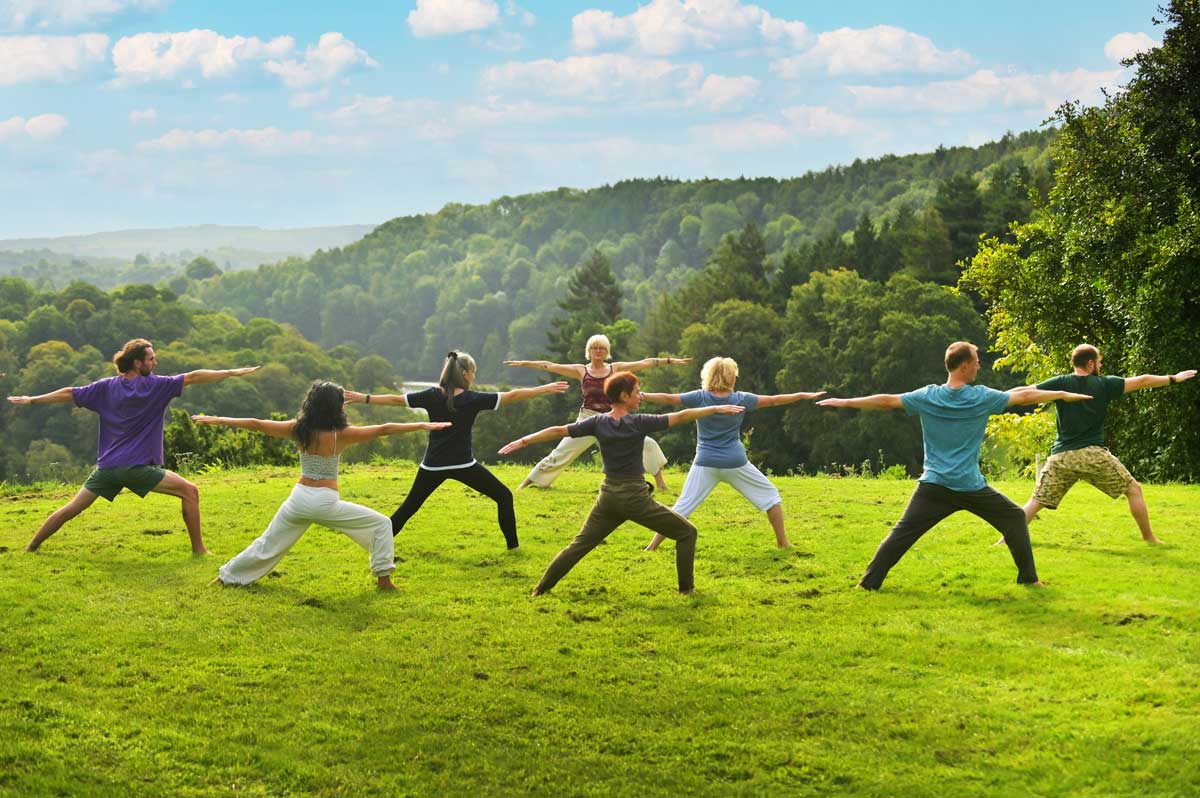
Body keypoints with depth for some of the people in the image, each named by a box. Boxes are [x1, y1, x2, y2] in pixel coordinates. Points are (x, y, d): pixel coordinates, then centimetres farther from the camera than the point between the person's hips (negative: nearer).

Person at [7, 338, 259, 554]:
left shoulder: (106, 387, 7)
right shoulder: (153, 386, -6)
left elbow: (69, 394, 11)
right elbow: (194, 377, -8)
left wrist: (32, 400, 23)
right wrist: (233, 372, -5)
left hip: (107, 466, 6)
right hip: (137, 467, -6)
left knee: (72, 508, 16)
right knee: (190, 492, 0)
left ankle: (30, 548, 21)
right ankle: (198, 549, -3)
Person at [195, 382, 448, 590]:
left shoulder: (298, 429, -2)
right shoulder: (341, 434, -12)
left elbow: (256, 424, 4)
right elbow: (383, 429, -12)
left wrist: (219, 420, 13)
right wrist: (423, 425, -8)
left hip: (299, 498, 4)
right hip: (326, 501, -4)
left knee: (268, 544, 21)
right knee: (381, 525, 9)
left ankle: (228, 576, 28)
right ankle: (384, 579, 3)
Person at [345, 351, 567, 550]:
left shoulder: (432, 396, -1)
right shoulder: (473, 399, -7)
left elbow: (395, 399, 1)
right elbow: (512, 396, -6)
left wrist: (363, 398, 11)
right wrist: (547, 389, 0)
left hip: (433, 465, 3)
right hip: (463, 465, -3)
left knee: (409, 506, 17)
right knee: (504, 496, 11)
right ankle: (513, 545, 8)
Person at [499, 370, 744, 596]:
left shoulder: (598, 423, 1)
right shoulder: (638, 422, -11)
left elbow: (558, 431, 2)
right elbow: (681, 417, -10)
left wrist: (523, 441, 8)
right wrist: (716, 409, -4)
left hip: (608, 496, 5)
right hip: (635, 498, -5)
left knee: (580, 544, 15)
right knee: (686, 533, 9)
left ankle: (541, 588, 12)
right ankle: (686, 587, 8)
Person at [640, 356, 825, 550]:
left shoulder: (700, 398, -5)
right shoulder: (740, 399, -4)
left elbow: (668, 398, -4)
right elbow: (773, 401, 3)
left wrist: (641, 396, 6)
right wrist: (804, 396, 13)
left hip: (705, 464, 1)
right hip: (735, 463, -1)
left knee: (682, 507, 5)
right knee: (771, 496, 16)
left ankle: (653, 546, 0)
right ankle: (782, 542, 15)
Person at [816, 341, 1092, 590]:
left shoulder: (927, 396, 0)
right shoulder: (982, 397, -4)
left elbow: (886, 401, 2)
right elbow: (1025, 396, 7)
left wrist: (844, 402, 12)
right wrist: (1063, 395, 21)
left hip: (934, 486, 2)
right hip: (971, 487, -2)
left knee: (902, 532, 5)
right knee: (1015, 518, 15)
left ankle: (870, 581, 0)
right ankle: (1028, 578, 17)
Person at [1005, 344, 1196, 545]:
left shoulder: (1060, 383, 3)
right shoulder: (1103, 385, 3)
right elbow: (1143, 381, 9)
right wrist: (1174, 378, 21)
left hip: (1060, 457, 2)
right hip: (1092, 454, -2)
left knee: (1036, 502, 5)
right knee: (1134, 489, 15)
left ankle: (1006, 538, -7)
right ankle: (1148, 537, 17)